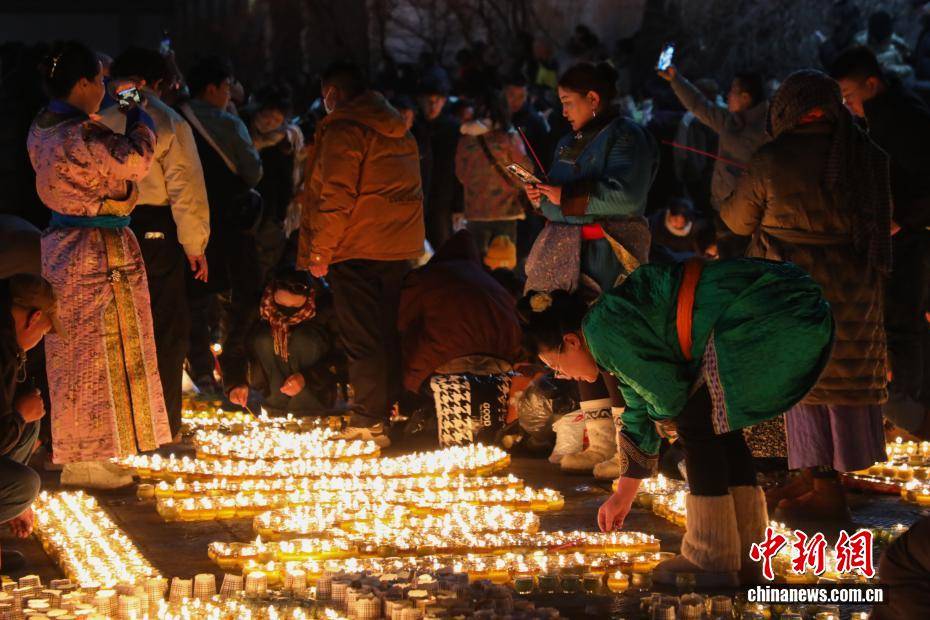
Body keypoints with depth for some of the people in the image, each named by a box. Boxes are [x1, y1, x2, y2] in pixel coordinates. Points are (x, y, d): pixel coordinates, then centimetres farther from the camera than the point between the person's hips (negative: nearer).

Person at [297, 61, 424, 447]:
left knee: (361, 339, -5)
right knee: (390, 334, 13)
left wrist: (319, 251, -11)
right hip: (400, 248, 8)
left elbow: (336, 195, -15)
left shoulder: (343, 129, -9)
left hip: (357, 248, -8)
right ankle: (391, 412, 17)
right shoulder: (400, 132, 17)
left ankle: (370, 421, -6)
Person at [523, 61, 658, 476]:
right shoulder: (572, 142, 19)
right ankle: (601, 444, 17)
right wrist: (543, 197, 6)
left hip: (608, 255, -9)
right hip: (574, 255, 9)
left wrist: (566, 197, -19)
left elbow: (625, 195, -23)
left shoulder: (625, 137, -10)